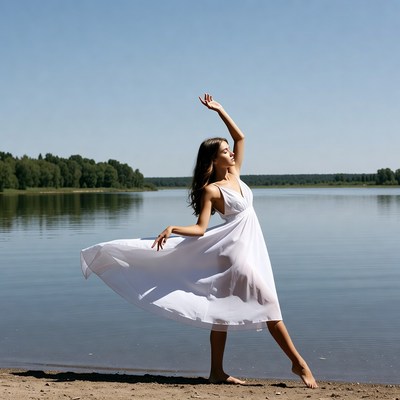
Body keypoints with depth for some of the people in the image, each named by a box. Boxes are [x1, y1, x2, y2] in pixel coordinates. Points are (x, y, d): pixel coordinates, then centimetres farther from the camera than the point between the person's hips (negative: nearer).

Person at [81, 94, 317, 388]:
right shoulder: (211, 190, -11)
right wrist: (172, 229, -29)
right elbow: (200, 229, -13)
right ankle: (298, 362, -1)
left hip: (250, 248, 8)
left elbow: (240, 137, 14)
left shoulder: (234, 174, 9)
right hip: (236, 251, -8)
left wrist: (220, 110, 10)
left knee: (223, 311, 9)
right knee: (268, 304, -8)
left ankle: (217, 372, 14)